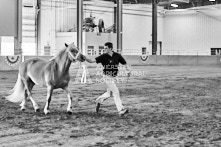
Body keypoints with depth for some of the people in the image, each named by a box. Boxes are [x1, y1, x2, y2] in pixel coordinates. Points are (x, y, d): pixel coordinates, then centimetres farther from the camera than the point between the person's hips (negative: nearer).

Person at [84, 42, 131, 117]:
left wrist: (128, 70, -13)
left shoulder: (117, 56, -4)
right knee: (116, 92, -11)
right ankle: (121, 110, -9)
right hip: (107, 77, -5)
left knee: (108, 94, 17)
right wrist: (84, 58, -30)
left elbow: (124, 63, 4)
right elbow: (92, 61, -16)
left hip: (113, 77, 5)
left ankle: (98, 101, 42)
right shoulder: (103, 56, -11)